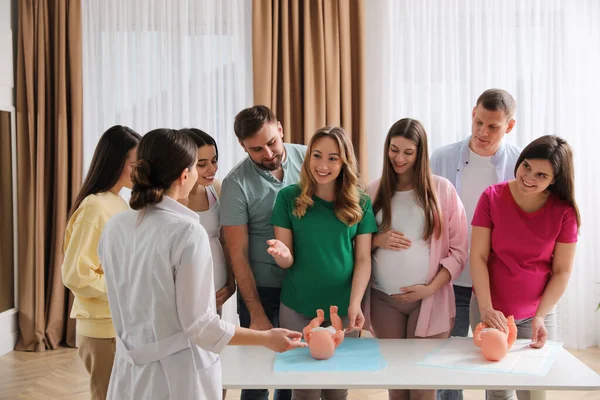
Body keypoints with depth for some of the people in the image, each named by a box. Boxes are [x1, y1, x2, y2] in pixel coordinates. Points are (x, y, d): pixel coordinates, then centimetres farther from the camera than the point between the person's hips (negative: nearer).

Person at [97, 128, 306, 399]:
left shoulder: (114, 228, -2)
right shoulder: (187, 231, -21)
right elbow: (199, 326, -18)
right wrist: (266, 338, -8)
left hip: (130, 372, 6)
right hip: (178, 375, -5)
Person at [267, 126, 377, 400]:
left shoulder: (361, 203, -1)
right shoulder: (289, 197, -4)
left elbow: (363, 259, -3)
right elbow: (288, 261, -4)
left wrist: (355, 304, -17)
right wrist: (282, 254, -27)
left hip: (344, 309, 1)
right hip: (297, 309, -1)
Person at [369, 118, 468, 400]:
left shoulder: (442, 189, -2)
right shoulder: (374, 192, 5)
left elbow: (459, 250, -2)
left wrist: (430, 288, -11)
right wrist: (377, 240, -9)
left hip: (429, 300, -2)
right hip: (383, 300, 2)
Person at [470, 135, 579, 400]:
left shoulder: (564, 211, -10)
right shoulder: (492, 197, -10)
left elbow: (562, 272, -5)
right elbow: (478, 257, -11)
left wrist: (540, 316, -15)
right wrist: (486, 309, -20)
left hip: (537, 314, 0)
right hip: (490, 310, 0)